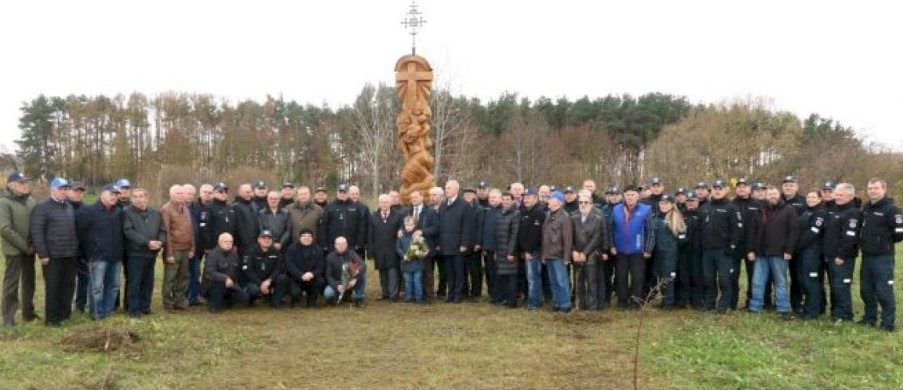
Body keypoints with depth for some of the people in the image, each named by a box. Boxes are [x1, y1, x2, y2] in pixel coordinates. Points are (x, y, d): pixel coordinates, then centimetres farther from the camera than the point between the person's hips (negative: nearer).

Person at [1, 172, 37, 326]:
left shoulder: (30, 200, 6)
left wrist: (33, 244, -2)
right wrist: (24, 245, -15)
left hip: (29, 249, 6)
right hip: (14, 250, -6)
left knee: (29, 282, 13)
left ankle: (28, 313, 24)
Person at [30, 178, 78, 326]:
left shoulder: (69, 207, 16)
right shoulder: (42, 208, -4)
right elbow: (36, 232, -10)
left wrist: (77, 249, 15)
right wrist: (42, 254, -15)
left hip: (71, 255, 6)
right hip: (53, 256, -6)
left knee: (69, 286, 10)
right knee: (53, 287, 0)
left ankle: (65, 314, 22)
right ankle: (52, 318, 9)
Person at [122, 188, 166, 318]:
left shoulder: (155, 213, 10)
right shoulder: (127, 212, -5)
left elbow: (162, 230, 10)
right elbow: (129, 231, -16)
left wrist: (160, 242, -12)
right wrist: (147, 242, -21)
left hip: (152, 253, 5)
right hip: (135, 253, -5)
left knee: (148, 282, 11)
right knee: (135, 282, -1)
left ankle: (145, 306, 22)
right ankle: (133, 309, 8)